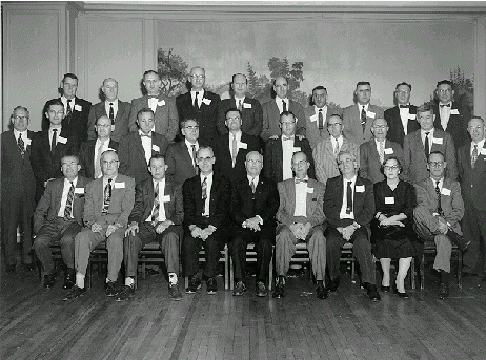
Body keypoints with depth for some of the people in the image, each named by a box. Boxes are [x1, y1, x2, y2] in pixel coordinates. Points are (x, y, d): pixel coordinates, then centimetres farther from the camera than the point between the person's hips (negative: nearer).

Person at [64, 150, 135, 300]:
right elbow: (88, 212, 14)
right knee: (81, 237, -30)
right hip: (96, 225, 3)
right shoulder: (91, 186, 23)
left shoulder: (128, 182, 14)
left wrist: (117, 225, -16)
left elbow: (128, 209, 1)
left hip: (118, 225, -2)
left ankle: (111, 281, -20)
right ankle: (79, 285, -29)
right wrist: (92, 223, -10)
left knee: (115, 239, -36)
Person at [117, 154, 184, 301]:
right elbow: (137, 209, 7)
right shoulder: (142, 187, 18)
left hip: (167, 226, -2)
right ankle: (129, 285, -29)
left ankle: (173, 284, -38)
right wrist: (134, 222, -16)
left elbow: (180, 213, 5)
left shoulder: (175, 188, 13)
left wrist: (167, 222, -16)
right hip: (146, 225, 2)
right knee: (130, 237, -30)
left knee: (171, 237, -37)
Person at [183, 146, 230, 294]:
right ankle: (193, 279, -12)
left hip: (216, 226, -2)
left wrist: (210, 228, -18)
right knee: (188, 241, -29)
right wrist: (192, 227, -15)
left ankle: (211, 279, -12)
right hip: (195, 225, 2)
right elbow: (188, 210, 7)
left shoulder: (223, 182, 9)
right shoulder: (189, 183, 17)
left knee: (212, 242, -32)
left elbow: (224, 210, -2)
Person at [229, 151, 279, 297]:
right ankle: (239, 282, -22)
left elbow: (274, 207, 1)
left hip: (264, 226, 0)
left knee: (265, 242, -31)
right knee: (236, 242, -30)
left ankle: (261, 282, -23)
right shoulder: (237, 185, 16)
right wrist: (245, 221, -17)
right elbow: (233, 210, 3)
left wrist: (258, 219, -16)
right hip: (241, 226, 1)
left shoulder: (270, 185, 16)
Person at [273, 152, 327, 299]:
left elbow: (321, 214, 6)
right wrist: (291, 224, -15)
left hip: (311, 225, 0)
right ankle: (281, 281, -31)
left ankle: (320, 282, -30)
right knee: (283, 235, -34)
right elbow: (279, 212, 6)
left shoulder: (319, 187, 18)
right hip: (289, 224, 0)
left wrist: (308, 224, -16)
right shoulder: (283, 186, 18)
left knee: (319, 236, -34)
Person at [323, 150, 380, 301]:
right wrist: (341, 227, -12)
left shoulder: (366, 184, 15)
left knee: (362, 242, -32)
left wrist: (353, 226, -13)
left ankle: (370, 284, -28)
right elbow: (327, 209, 4)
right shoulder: (332, 183, 16)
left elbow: (369, 210, 3)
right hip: (337, 224, 1)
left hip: (358, 225, 0)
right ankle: (334, 278, -11)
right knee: (331, 242, -30)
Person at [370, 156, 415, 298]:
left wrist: (391, 219, -13)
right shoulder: (377, 188, 19)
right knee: (384, 239, -33)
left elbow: (409, 211, 4)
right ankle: (386, 277, -17)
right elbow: (375, 210, 6)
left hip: (403, 224, 0)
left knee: (407, 241, -32)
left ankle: (400, 282, -26)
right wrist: (382, 217, -15)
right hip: (382, 224, 0)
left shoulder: (407, 188, 17)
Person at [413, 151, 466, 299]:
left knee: (443, 238, -36)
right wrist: (436, 220, -25)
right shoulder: (420, 186, 14)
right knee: (417, 211, -32)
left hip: (448, 226, 0)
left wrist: (445, 222, -16)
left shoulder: (454, 185, 17)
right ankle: (452, 236, -35)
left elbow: (459, 211, 5)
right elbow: (422, 207, -5)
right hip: (427, 230, 0)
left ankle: (444, 281, -31)